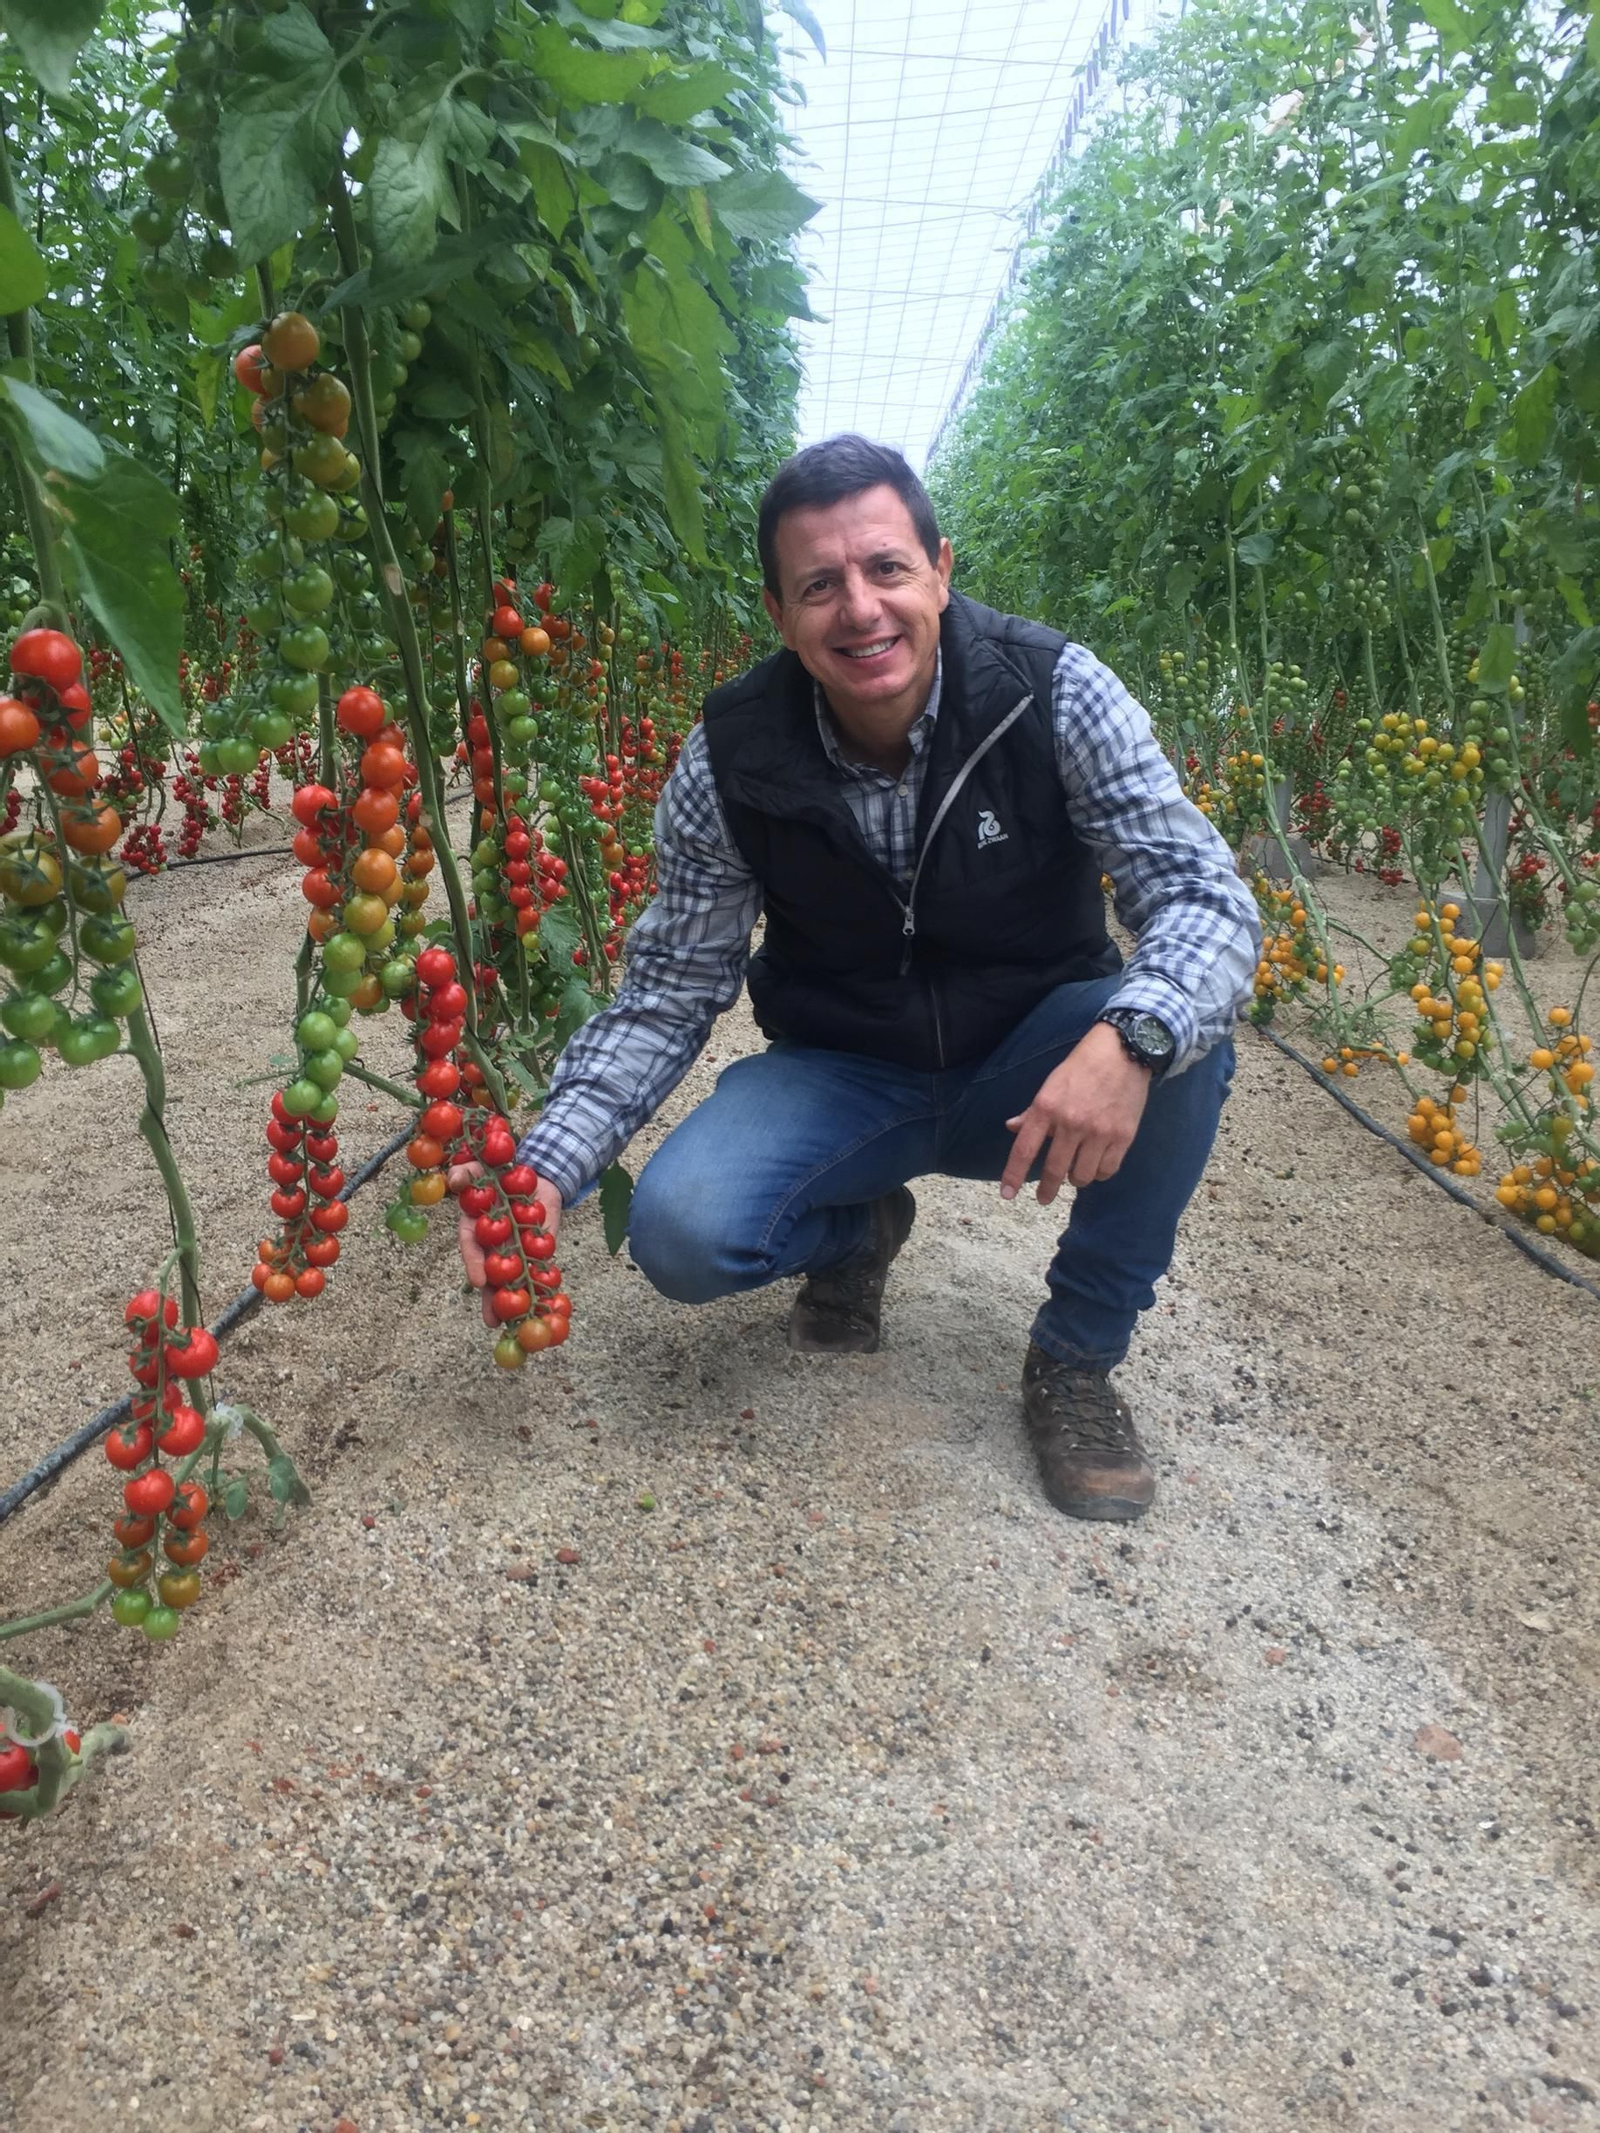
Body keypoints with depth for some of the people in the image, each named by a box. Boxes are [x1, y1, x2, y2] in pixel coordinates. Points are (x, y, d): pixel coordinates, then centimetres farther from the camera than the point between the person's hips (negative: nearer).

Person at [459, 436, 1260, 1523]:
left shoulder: (1055, 695, -18)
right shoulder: (732, 760, -15)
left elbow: (1205, 896, -21)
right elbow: (670, 989, -8)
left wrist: (1130, 1037, -45)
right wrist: (550, 1162, -22)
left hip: (1033, 1072, 0)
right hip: (842, 1076, 0)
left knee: (1182, 1036, -32)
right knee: (680, 1234, -26)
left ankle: (1077, 1357, -8)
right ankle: (857, 1229, 12)